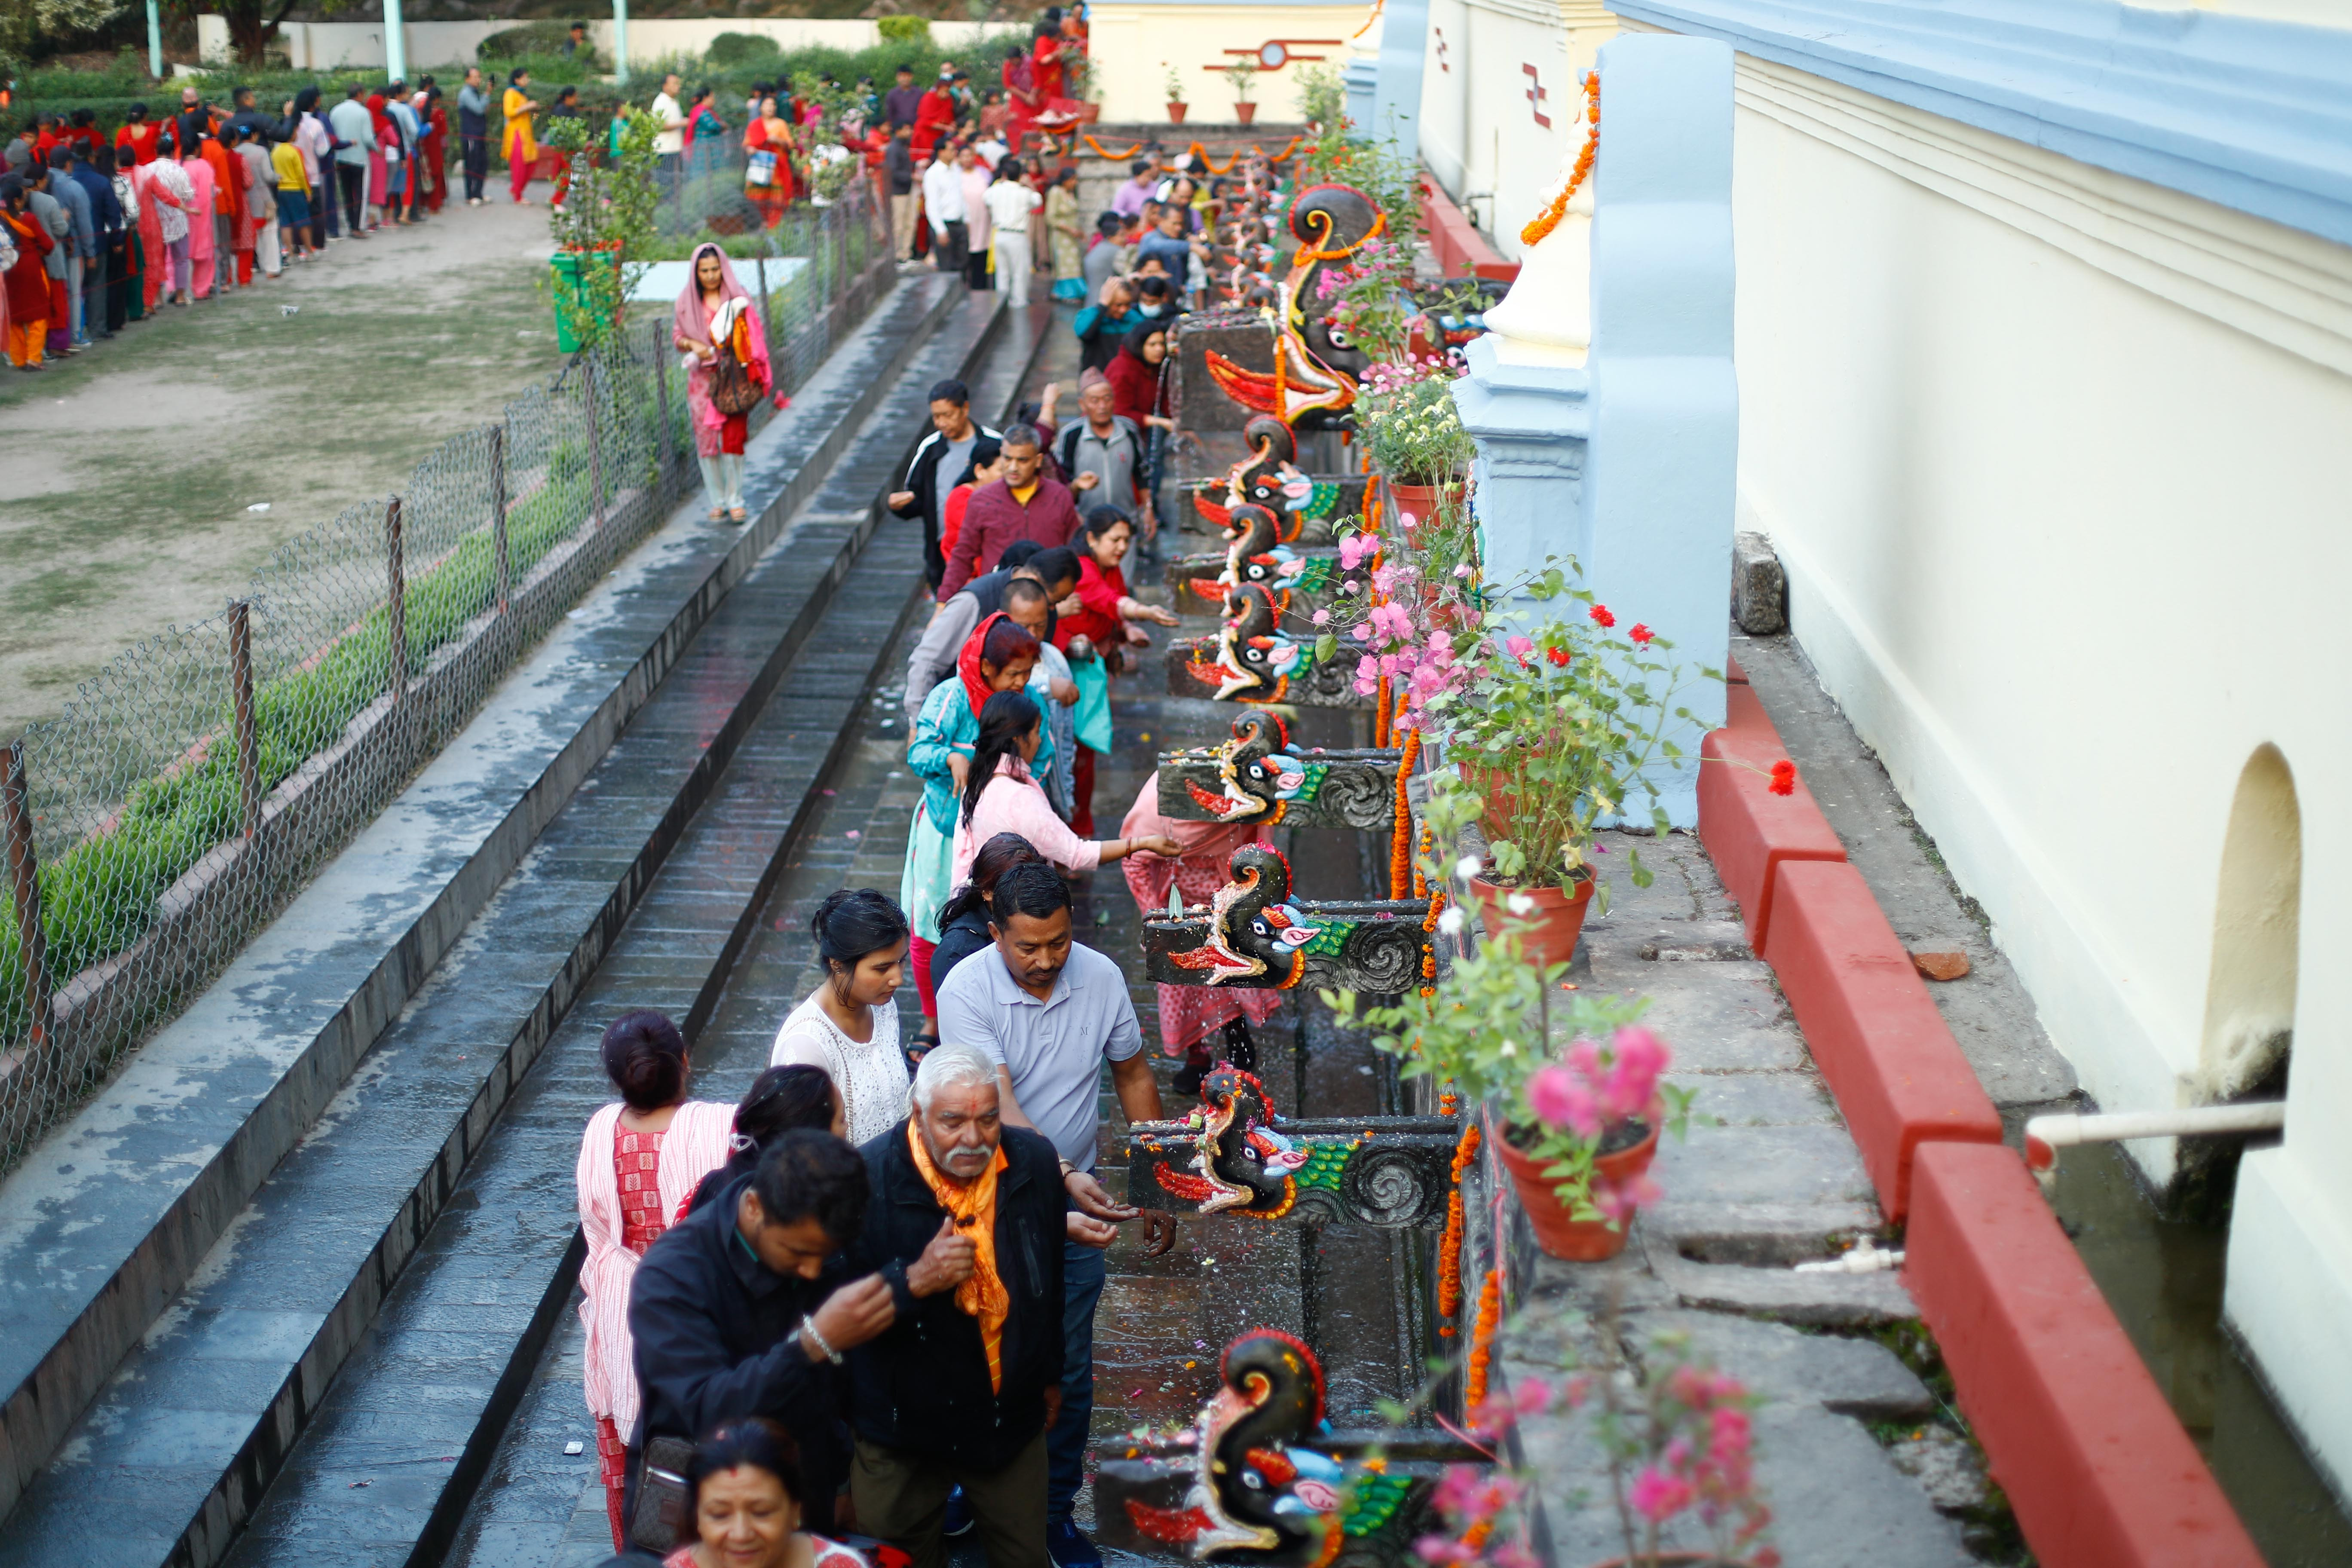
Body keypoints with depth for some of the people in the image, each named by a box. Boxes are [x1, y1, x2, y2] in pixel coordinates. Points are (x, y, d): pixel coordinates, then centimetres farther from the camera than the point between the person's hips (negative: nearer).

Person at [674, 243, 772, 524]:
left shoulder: (737, 296, 2)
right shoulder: (687, 301, 5)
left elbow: (753, 335, 6)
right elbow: (677, 336, 7)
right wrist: (693, 344, -12)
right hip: (702, 377, 1)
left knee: (734, 437, -7)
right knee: (706, 438, 0)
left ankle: (735, 501, 3)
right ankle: (717, 501, 11)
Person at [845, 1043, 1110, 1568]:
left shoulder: (1035, 1161, -7)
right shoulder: (871, 1178, -21)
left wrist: (1050, 1373, 18)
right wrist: (915, 1280, -33)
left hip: (1013, 1419, 3)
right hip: (903, 1429, -3)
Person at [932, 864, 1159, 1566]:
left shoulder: (1101, 977, -9)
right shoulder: (966, 991, -20)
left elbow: (1133, 1074, 7)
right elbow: (998, 1105, -29)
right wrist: (1067, 1175, -42)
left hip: (1073, 1207, 2)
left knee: (1069, 1374, 9)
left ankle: (1054, 1511, 27)